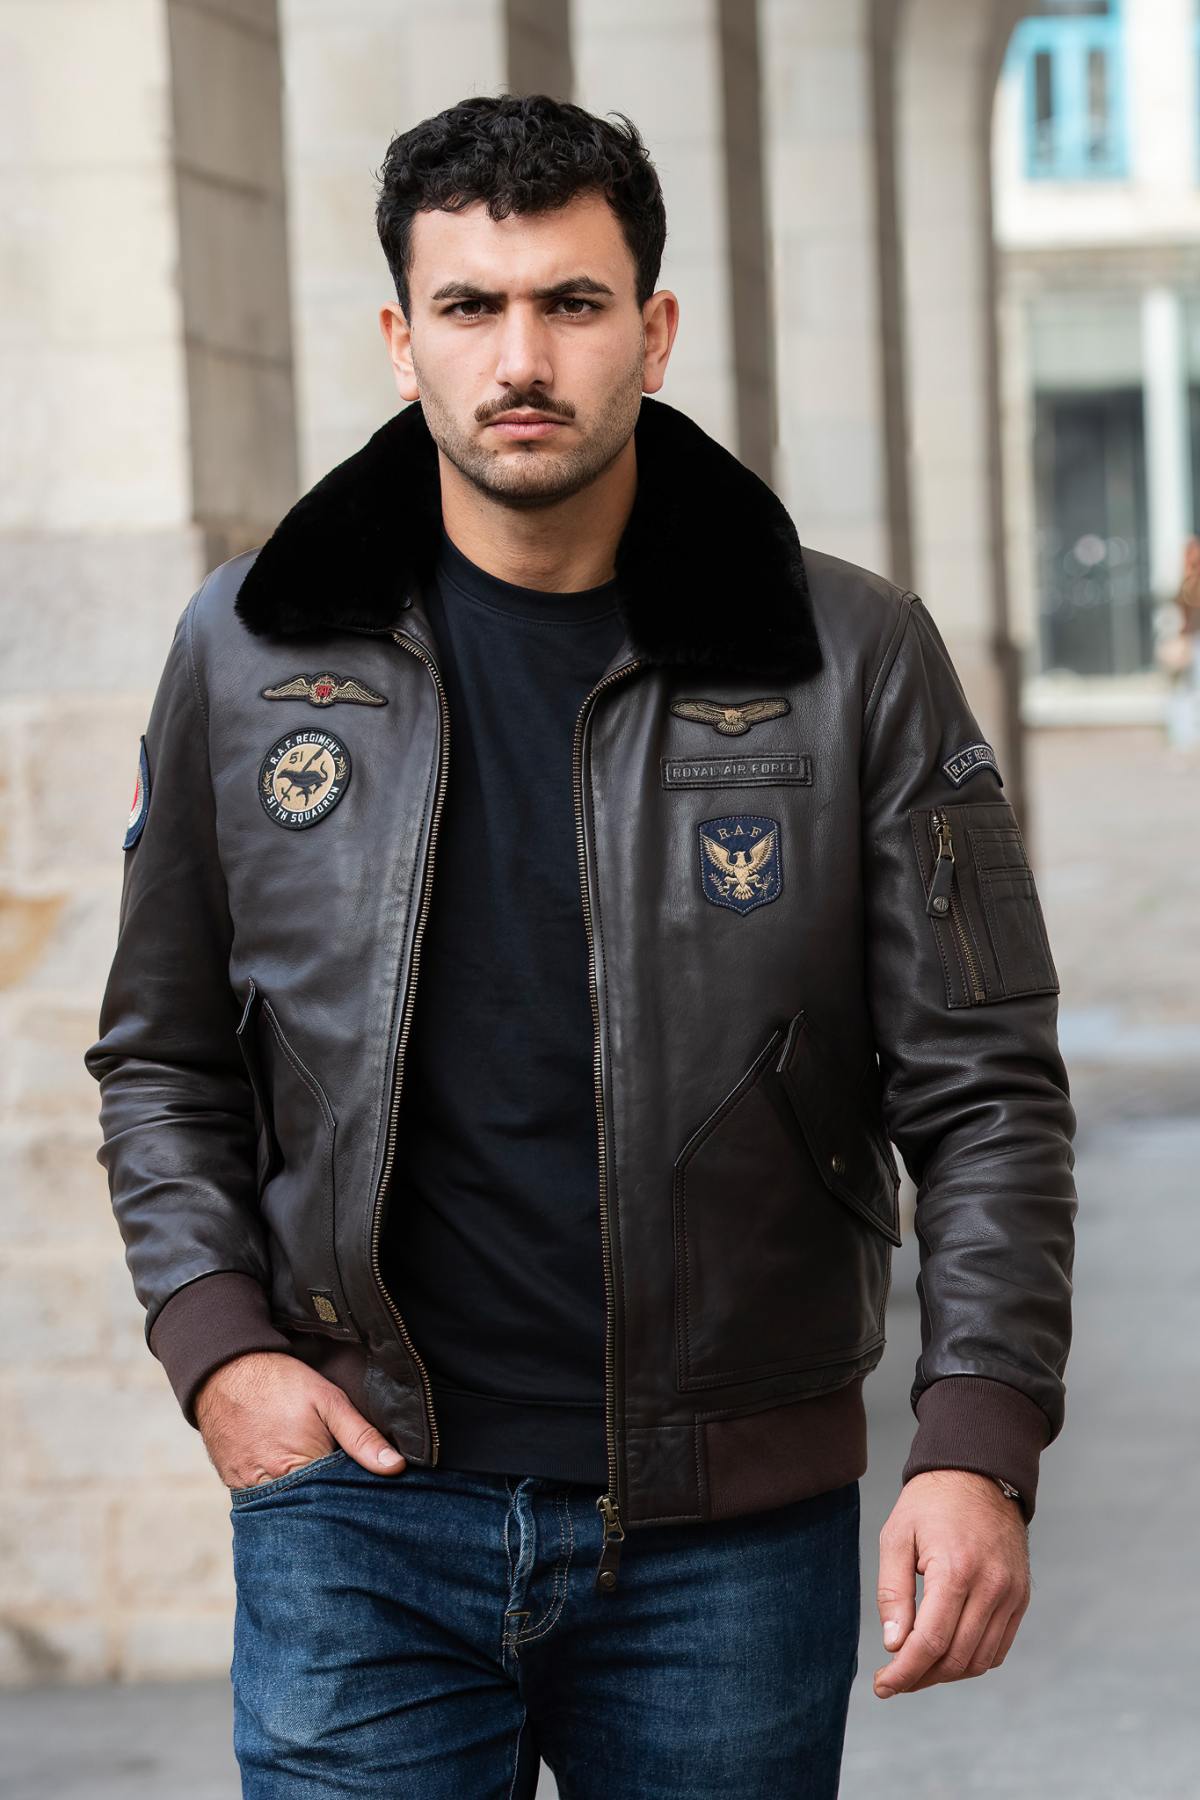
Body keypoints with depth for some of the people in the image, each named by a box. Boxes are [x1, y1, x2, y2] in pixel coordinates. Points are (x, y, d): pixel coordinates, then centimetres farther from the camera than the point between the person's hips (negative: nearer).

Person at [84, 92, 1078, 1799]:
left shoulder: (856, 663, -1)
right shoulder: (251, 653, 4)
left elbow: (986, 1091, -1)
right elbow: (162, 1058, 12)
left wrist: (979, 1445, -11)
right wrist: (216, 1341, -3)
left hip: (730, 1531, 0)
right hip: (362, 1506, 1)